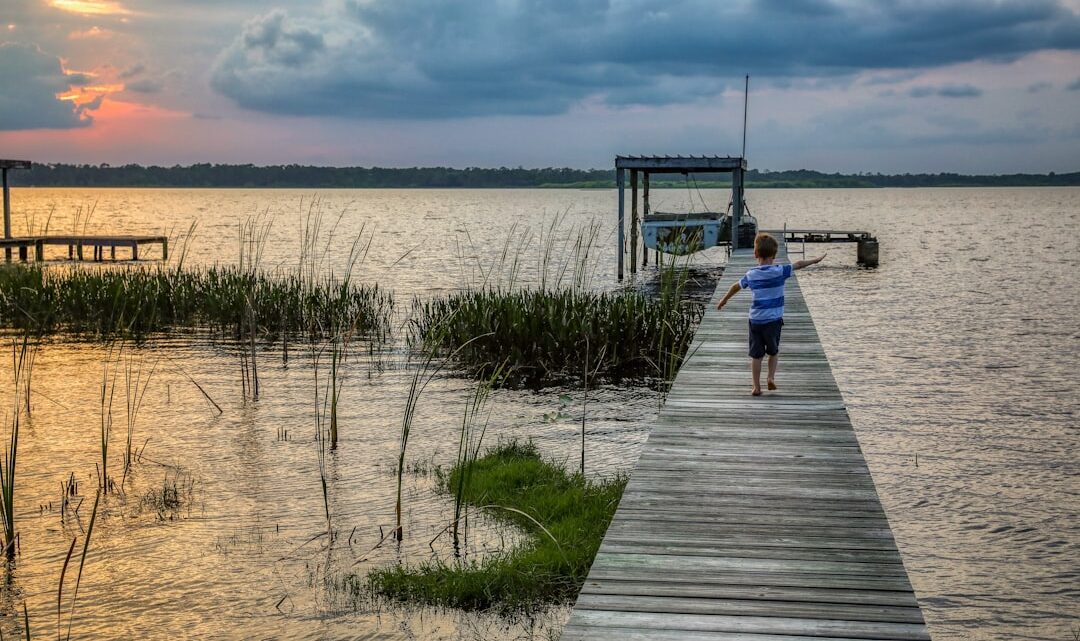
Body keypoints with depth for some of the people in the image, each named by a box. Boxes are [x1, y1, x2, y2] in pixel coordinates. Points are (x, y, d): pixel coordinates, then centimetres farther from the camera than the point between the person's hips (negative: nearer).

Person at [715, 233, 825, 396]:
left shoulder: (751, 275, 1)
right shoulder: (779, 272, -7)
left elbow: (736, 287, 16)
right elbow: (797, 265, 3)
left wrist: (723, 301, 32)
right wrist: (816, 260, 19)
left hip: (755, 320, 1)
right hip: (774, 320, -1)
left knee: (756, 354, 6)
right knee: (774, 350, 20)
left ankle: (756, 387, 7)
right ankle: (771, 376, 7)